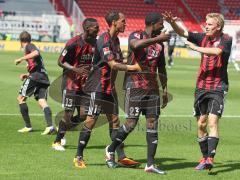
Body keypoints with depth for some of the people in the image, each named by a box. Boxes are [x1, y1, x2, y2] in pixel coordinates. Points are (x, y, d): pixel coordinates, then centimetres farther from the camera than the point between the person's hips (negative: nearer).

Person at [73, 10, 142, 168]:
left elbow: (119, 62, 18)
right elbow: (112, 64, -25)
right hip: (98, 87, -9)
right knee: (91, 120, -6)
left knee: (114, 120, 7)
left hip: (110, 87, 9)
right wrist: (133, 67, -28)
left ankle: (122, 157, 8)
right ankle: (79, 157, 2)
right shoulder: (104, 40, -17)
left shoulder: (116, 39, 12)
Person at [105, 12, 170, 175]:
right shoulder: (136, 35, -4)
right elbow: (135, 45, -30)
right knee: (131, 123, -6)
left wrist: (165, 89, 20)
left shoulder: (160, 43, 14)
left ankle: (150, 164, 0)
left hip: (152, 87, 6)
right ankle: (111, 149, 18)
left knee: (153, 123, -1)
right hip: (135, 86, -6)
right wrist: (156, 39, -28)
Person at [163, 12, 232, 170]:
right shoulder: (203, 37, 6)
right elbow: (183, 33, 5)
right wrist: (172, 23, -12)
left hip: (218, 87, -5)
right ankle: (205, 157, 20)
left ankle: (210, 159, -21)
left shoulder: (226, 40, -8)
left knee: (212, 121, -17)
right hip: (201, 87, 6)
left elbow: (217, 51, -27)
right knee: (201, 124, 8)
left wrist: (197, 48, -20)